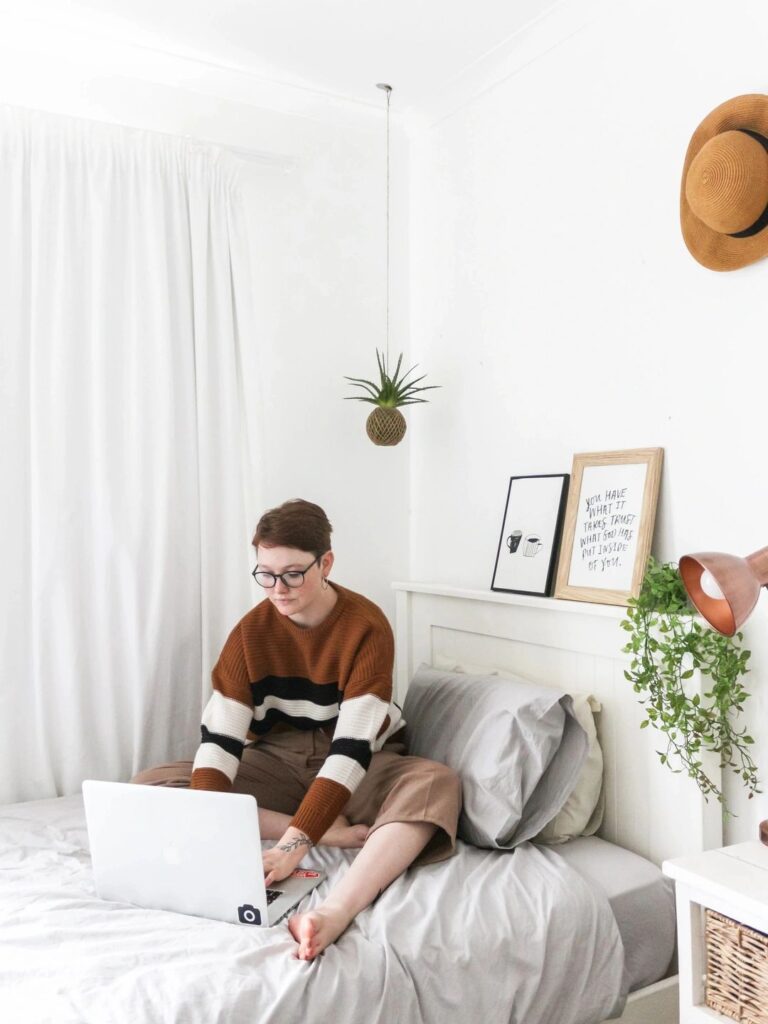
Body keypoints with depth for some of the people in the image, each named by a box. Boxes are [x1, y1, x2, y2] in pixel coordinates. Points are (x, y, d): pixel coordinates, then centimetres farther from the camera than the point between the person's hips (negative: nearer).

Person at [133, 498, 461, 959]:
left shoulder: (367, 626, -20)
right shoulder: (251, 630, -10)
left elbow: (353, 746, -28)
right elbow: (219, 737, -17)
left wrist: (295, 843, -38)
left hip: (357, 770, -3)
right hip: (277, 765, 4)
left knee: (437, 783, -34)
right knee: (149, 786, -16)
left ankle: (334, 913, -53)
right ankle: (329, 829, -22)